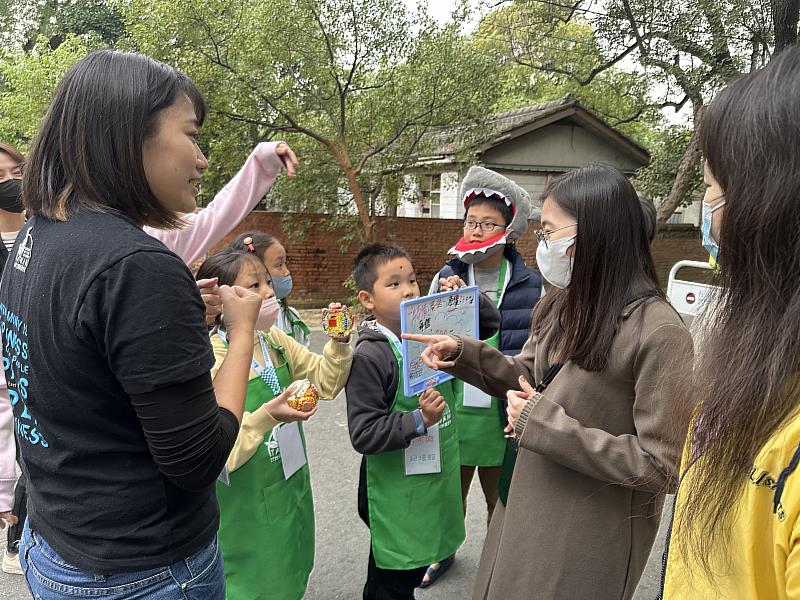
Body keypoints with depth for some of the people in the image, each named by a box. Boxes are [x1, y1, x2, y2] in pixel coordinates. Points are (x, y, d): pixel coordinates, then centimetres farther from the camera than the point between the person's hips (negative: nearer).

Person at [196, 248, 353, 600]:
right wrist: (267, 416, -35)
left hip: (292, 488, 6)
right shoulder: (211, 359, -21)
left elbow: (325, 383, 5)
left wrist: (339, 343, -10)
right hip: (247, 504, -6)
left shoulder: (276, 339, -2)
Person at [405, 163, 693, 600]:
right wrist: (464, 354, -4)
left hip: (591, 540, -7)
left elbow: (660, 465, -23)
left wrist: (544, 425, -23)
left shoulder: (658, 332, -23)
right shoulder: (560, 306, -1)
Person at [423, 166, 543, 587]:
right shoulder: (447, 276, -2)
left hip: (503, 410, -1)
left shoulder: (529, 284, -5)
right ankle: (444, 551, 45)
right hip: (454, 406, 1)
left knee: (500, 497, 17)